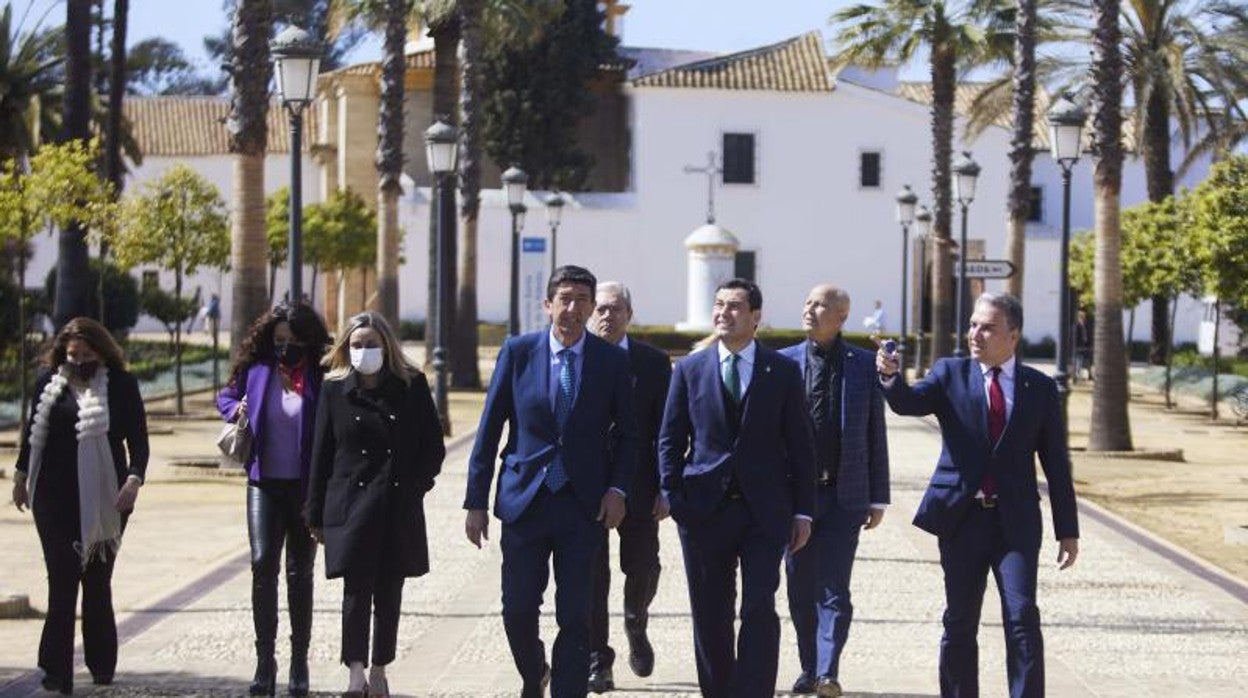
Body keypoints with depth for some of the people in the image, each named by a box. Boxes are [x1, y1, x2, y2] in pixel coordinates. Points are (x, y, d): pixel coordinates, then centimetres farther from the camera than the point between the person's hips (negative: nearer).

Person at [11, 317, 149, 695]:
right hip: (54, 497, 1)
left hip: (103, 499, -1)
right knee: (62, 580, -2)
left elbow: (138, 438, -2)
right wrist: (21, 475, 22)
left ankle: (101, 665, 17)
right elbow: (34, 431, 18)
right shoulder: (49, 381, 5)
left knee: (97, 580, 7)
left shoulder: (121, 384, -2)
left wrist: (134, 479, -17)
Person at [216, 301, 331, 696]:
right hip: (264, 484, 1)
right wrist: (235, 409, 0)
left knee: (300, 573, 6)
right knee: (263, 564, -12)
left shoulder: (321, 378, -6)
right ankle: (265, 660, -6)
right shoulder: (256, 370, 3)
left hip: (305, 487, -1)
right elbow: (226, 397, 21)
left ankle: (299, 663, 15)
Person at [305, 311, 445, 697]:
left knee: (389, 592, 8)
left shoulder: (412, 387, 4)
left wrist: (414, 487, -6)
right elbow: (321, 454, 5)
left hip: (399, 507, 1)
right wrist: (317, 516, 4)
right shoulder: (334, 390, 4)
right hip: (351, 505, -1)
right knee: (356, 589, -8)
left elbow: (434, 446, 7)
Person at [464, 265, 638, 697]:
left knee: (574, 617, -1)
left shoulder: (612, 361, 2)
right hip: (525, 499, 0)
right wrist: (476, 501, 2)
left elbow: (626, 434, 10)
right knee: (518, 609, 3)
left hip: (584, 504, 0)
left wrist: (618, 488, -6)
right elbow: (489, 430, 4)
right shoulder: (518, 352, 1)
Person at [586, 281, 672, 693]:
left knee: (643, 567, 4)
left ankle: (636, 625, 36)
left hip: (638, 489, 1)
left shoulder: (654, 363, 3)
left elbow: (666, 430, 2)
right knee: (591, 576, 1)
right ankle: (597, 662, 10)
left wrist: (665, 489, -5)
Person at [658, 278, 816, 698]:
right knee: (710, 615, 7)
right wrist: (673, 498, -3)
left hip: (764, 511, -1)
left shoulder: (783, 372, 4)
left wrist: (802, 512, 0)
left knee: (759, 609, -10)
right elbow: (670, 440, 9)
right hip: (705, 509, 2)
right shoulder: (690, 370, 7)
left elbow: (800, 445, 5)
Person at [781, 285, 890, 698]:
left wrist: (878, 498, 3)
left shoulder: (864, 365, 2)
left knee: (833, 589, -9)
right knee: (801, 590, 8)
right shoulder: (783, 362, 4)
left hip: (844, 494, -2)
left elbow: (875, 435, 5)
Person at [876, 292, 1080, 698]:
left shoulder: (1040, 388, 6)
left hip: (1015, 523, -1)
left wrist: (1068, 532, 5)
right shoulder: (951, 375, 5)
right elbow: (909, 403, -13)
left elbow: (1056, 464, 7)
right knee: (959, 623, 6)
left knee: (1022, 619, -12)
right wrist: (890, 377, -36)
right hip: (961, 517, 1)